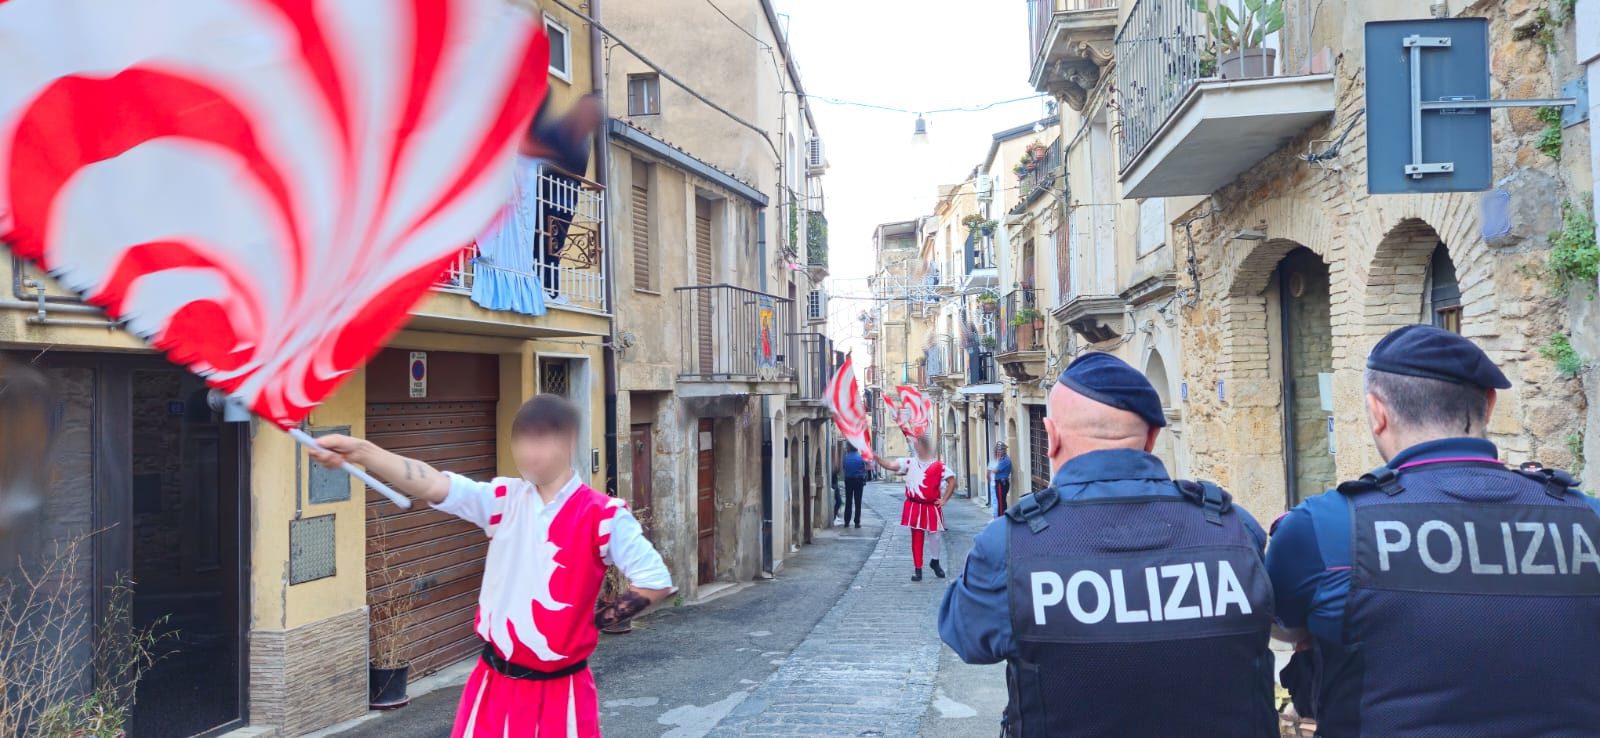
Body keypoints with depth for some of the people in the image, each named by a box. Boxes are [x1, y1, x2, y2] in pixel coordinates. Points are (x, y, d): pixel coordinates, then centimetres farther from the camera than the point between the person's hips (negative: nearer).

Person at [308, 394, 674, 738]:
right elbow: (435, 486, -17)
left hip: (560, 692, -3)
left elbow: (656, 582, -10)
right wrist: (361, 452, -31)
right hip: (496, 686, 3)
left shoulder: (602, 515, -11)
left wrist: (592, 622, -5)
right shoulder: (504, 499, -2)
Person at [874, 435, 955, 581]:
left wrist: (944, 500, -7)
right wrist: (876, 458, -23)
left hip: (932, 508, -1)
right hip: (914, 507, 1)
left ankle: (935, 562, 35)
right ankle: (917, 569, 13)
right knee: (917, 538, 5)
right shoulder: (910, 462, -1)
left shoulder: (938, 466, -7)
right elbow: (890, 466, -8)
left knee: (934, 535, 9)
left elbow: (952, 480, -5)